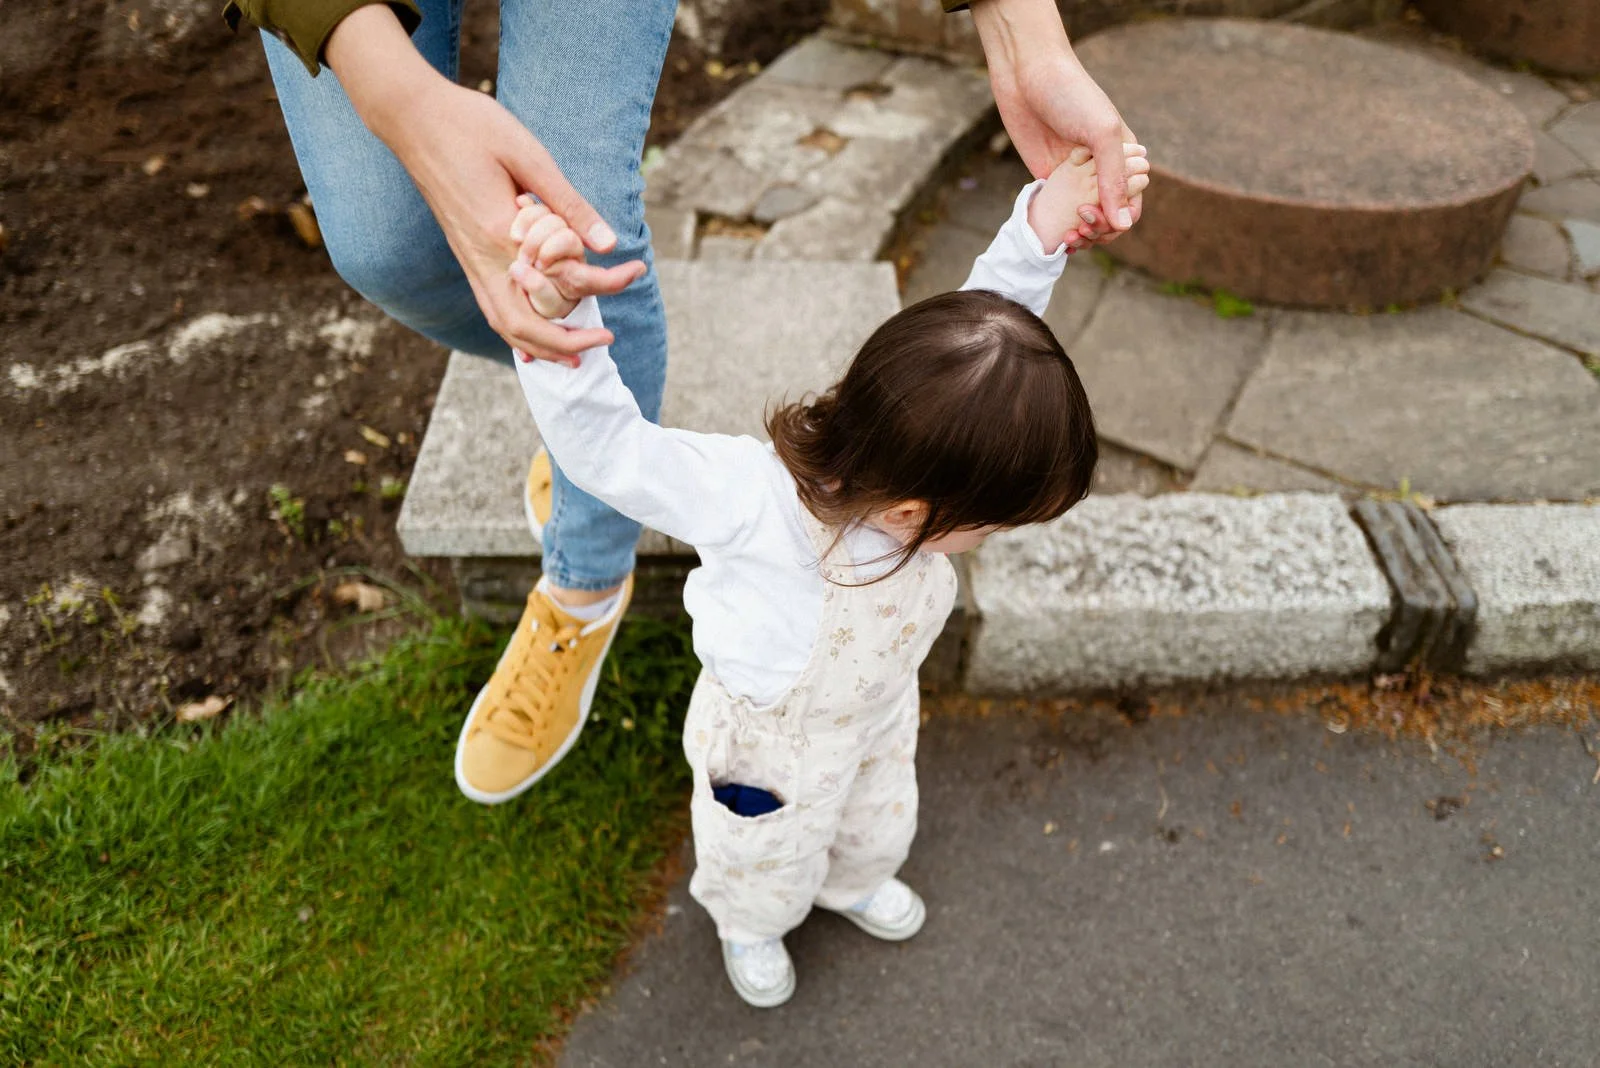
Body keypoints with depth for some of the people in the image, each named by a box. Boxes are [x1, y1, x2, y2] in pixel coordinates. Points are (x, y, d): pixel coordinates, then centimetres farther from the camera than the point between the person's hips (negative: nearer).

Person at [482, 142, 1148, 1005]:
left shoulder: (909, 450, -31)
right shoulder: (754, 500, -47)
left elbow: (990, 311, -23)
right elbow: (607, 445, -48)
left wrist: (1046, 221, -38)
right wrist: (557, 314, -64)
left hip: (878, 711, 5)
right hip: (770, 742, -5)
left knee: (877, 821, 37)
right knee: (767, 858, 30)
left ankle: (853, 884, 74)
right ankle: (750, 923, 67)